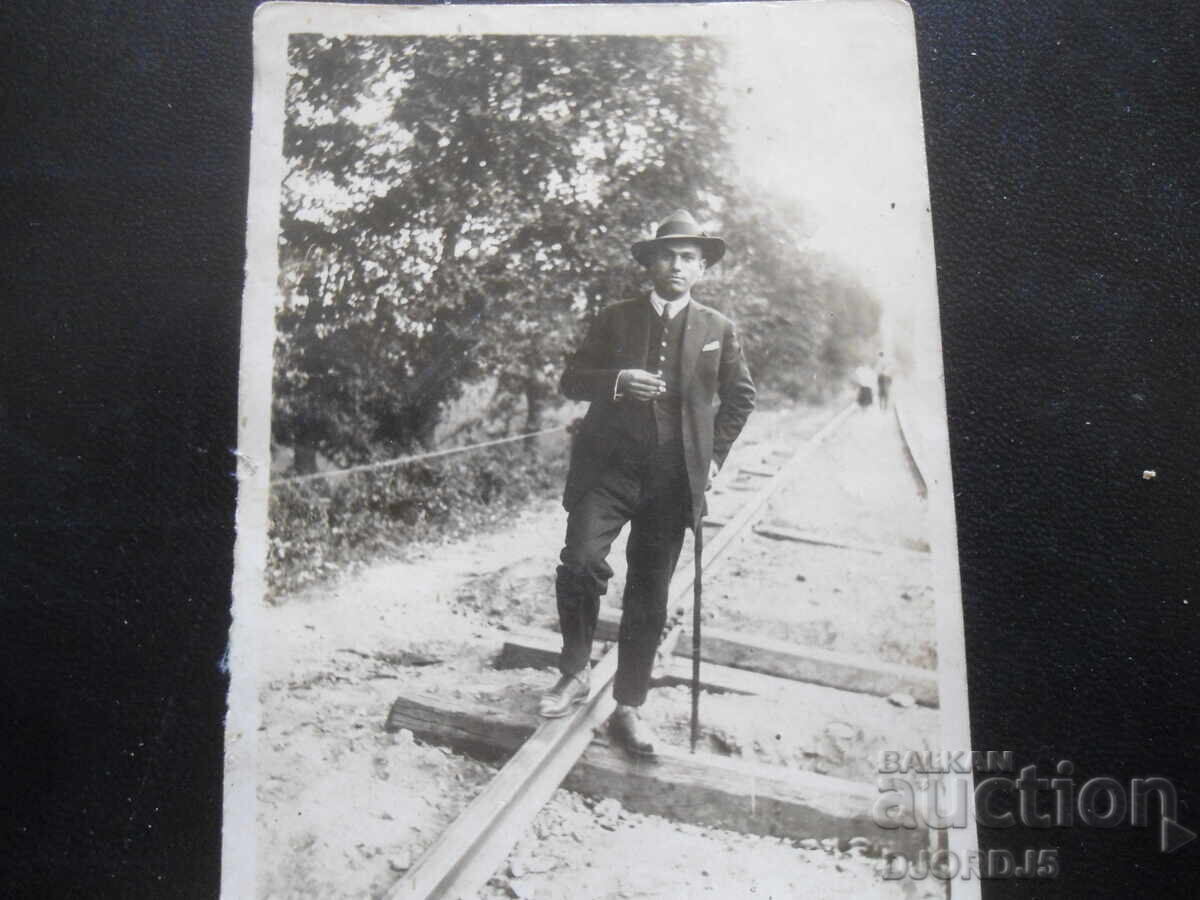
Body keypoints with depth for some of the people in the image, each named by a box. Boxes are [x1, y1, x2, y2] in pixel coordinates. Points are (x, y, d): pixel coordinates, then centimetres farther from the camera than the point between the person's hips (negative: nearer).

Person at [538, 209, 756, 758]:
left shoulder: (717, 329, 8)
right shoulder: (614, 320, 6)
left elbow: (740, 395, 19)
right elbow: (572, 381, 5)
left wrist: (715, 454, 10)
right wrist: (617, 380, -15)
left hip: (673, 478, 1)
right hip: (608, 467, -1)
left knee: (649, 600, 6)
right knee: (580, 561, -21)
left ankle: (628, 709, 18)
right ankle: (575, 673, 1)